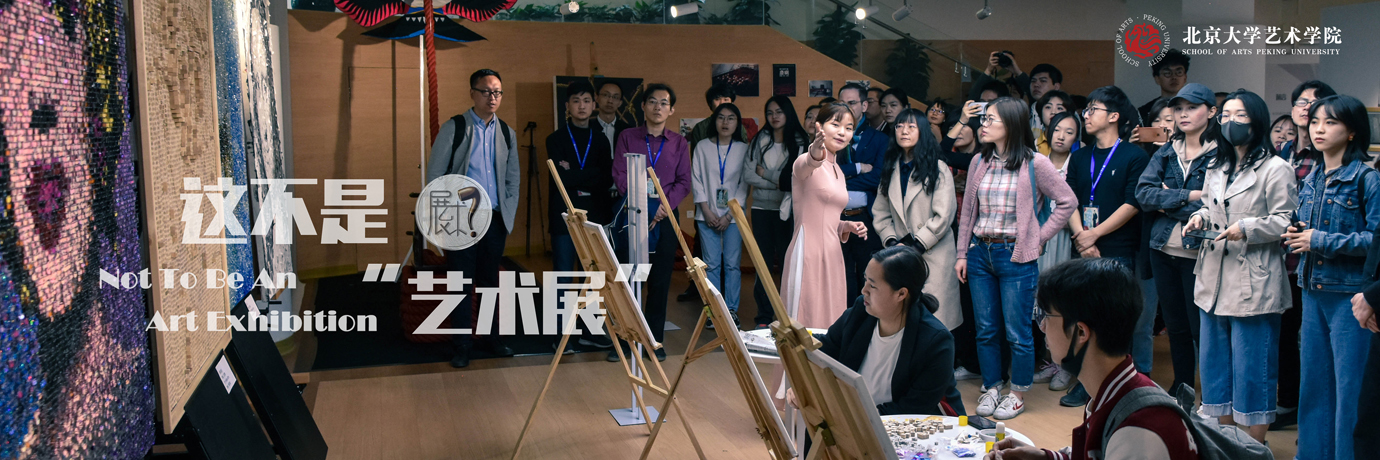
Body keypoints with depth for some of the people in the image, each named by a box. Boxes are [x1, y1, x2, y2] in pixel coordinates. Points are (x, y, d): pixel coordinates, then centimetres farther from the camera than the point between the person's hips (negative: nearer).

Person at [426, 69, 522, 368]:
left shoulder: (507, 133, 10)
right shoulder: (453, 128, -3)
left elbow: (513, 178, 16)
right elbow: (434, 175, -3)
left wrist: (509, 217, 8)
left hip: (495, 219, 4)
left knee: (490, 281, 12)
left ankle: (492, 337, 24)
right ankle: (461, 346, 11)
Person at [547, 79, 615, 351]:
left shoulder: (600, 140, 12)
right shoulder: (556, 139, 3)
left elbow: (608, 180, -2)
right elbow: (562, 179, -12)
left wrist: (575, 177, -10)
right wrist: (592, 174, -8)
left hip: (594, 217, 3)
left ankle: (590, 331, 17)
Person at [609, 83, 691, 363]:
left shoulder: (678, 143, 9)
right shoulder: (627, 137, 6)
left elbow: (684, 182, 4)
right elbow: (619, 176, -2)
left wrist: (665, 206, -12)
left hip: (665, 217, 1)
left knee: (660, 281, 3)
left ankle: (655, 340, 13)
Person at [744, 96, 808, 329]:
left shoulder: (801, 142, -1)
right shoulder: (759, 140, 7)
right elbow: (747, 175, -1)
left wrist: (766, 173, -4)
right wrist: (779, 182, -8)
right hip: (761, 208, 3)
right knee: (763, 262, 6)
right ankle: (764, 316, 12)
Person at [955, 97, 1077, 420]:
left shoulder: (1034, 163, -6)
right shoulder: (979, 162, 8)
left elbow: (1067, 201, -1)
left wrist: (1040, 238, -5)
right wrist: (962, 254, 8)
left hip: (1015, 256, -4)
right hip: (980, 253, 5)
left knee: (1017, 332, 1)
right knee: (985, 329, 10)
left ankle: (1018, 395, 15)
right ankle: (990, 388, 22)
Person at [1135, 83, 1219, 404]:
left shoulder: (1223, 154, -6)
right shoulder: (1166, 153, 10)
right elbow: (1143, 193, -5)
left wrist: (1168, 201, -9)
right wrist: (1189, 196, -13)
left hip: (1199, 253, -5)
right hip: (1163, 251, 5)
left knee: (1201, 329, -1)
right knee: (1175, 327, 15)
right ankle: (1181, 389, 27)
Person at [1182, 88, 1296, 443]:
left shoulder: (1275, 169, -7)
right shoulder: (1215, 167, 16)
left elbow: (1286, 222, -11)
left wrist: (1247, 228, -22)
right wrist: (1200, 218, 4)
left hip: (1253, 286, -7)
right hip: (1213, 283, 8)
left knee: (1252, 370, -1)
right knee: (1214, 363, 13)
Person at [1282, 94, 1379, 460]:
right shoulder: (1311, 179, 12)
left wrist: (1322, 241, -16)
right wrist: (1292, 235, 1)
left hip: (1350, 294, -7)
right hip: (1314, 291, 7)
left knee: (1350, 386, 0)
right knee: (1313, 380, 13)